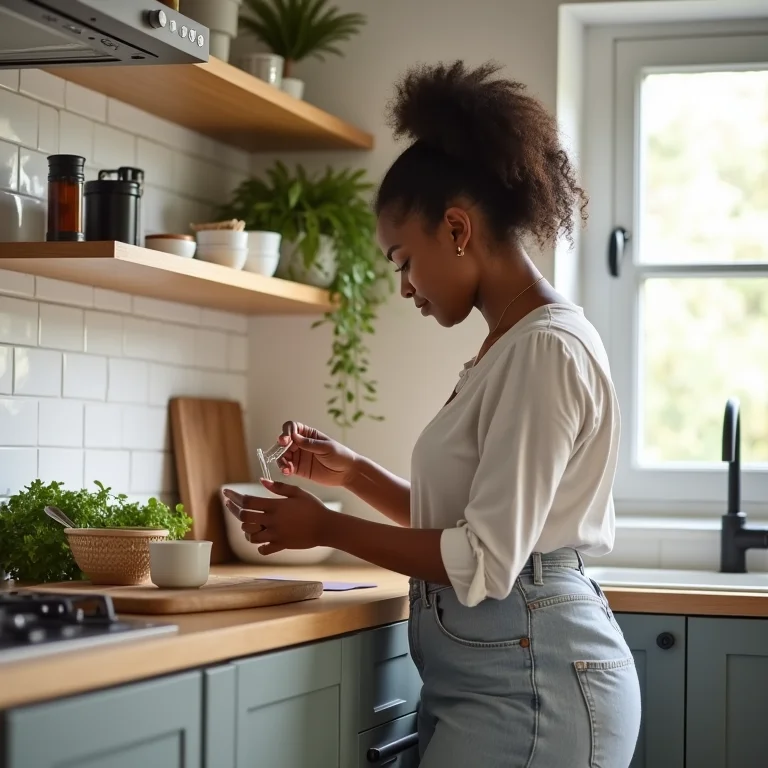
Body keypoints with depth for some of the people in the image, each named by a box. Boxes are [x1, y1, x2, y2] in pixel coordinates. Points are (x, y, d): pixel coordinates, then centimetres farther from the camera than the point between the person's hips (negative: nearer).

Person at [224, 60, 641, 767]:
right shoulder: (508, 346, 14)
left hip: (528, 687, -9)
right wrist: (353, 473, 10)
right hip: (482, 677, 9)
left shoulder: (546, 349, -16)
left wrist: (327, 528, -11)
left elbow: (486, 562, -20)